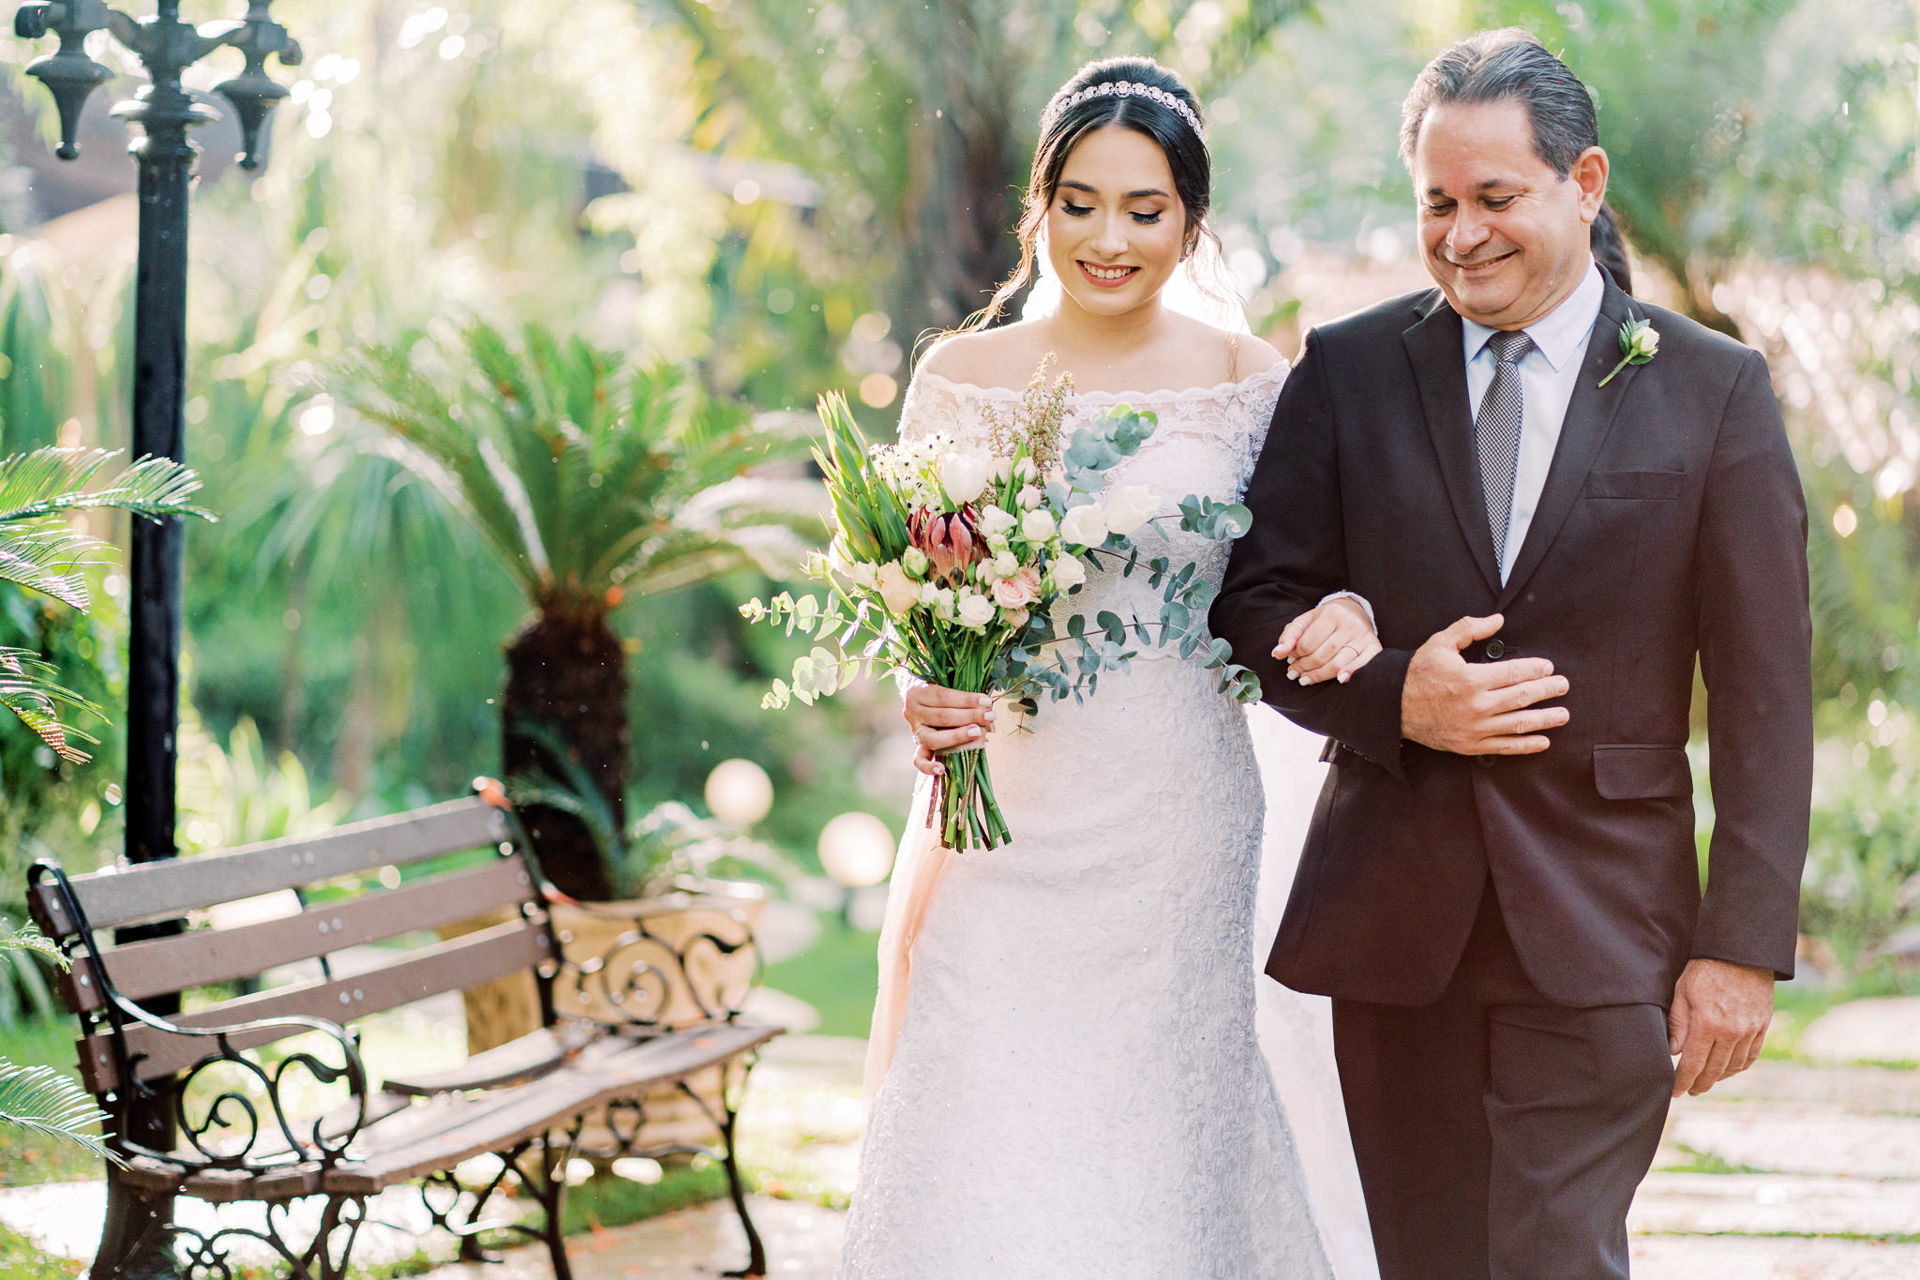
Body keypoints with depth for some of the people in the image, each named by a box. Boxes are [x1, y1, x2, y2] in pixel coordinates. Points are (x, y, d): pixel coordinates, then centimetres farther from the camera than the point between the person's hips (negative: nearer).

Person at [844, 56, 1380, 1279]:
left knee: (1163, 1143, 5)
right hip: (1009, 822, 0)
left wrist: (1344, 615, -13)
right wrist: (922, 701, -15)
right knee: (987, 1167, -5)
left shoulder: (1253, 382, 2)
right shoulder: (963, 379, 2)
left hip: (1182, 827, 0)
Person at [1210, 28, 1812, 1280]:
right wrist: (1393, 698, -13)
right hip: (1395, 913, 2)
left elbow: (1765, 694, -2)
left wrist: (1743, 945, -8)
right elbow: (1257, 603, 6)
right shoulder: (1347, 371, 5)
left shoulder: (1715, 390, 0)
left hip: (1603, 933, -2)